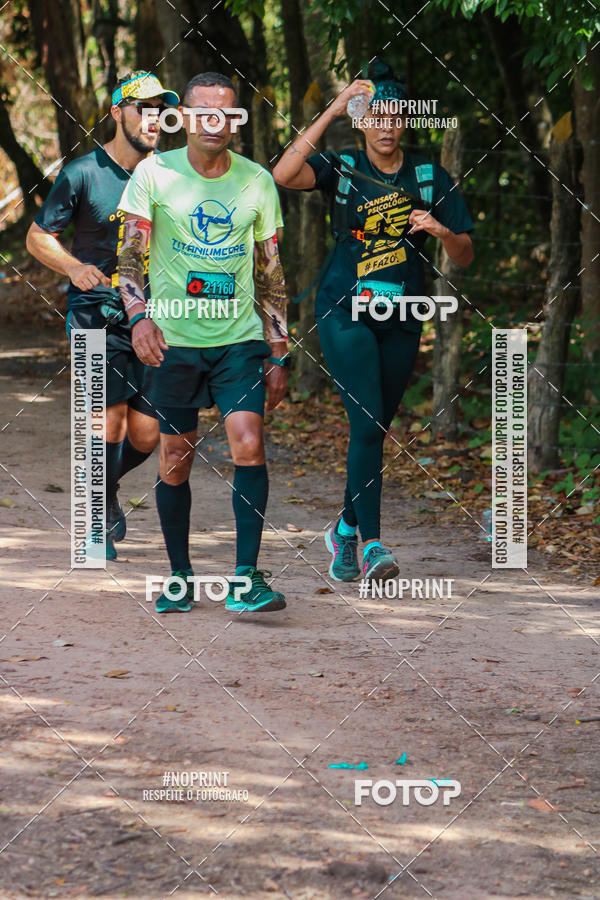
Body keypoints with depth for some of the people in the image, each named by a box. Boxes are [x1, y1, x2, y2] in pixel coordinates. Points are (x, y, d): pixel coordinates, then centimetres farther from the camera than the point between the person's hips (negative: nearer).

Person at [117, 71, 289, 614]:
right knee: (175, 461, 4)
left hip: (241, 339, 1)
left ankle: (247, 577, -11)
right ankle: (180, 577, 19)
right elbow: (129, 255, -4)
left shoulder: (257, 182, 4)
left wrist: (279, 355, 7)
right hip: (174, 339, -1)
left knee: (249, 447, -15)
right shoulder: (155, 174, -2)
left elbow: (271, 274, 10)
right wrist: (140, 316, -23)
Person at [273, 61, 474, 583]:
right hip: (345, 312, -3)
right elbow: (284, 175, -25)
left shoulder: (431, 177, 2)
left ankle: (346, 528, 32)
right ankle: (371, 545, -19)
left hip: (401, 320, 3)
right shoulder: (342, 169, -4)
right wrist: (332, 111, -24)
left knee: (378, 428, 11)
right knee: (367, 423, -17)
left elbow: (465, 256, 3)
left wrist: (441, 231, -20)